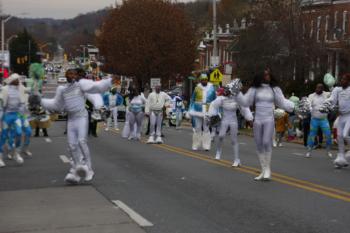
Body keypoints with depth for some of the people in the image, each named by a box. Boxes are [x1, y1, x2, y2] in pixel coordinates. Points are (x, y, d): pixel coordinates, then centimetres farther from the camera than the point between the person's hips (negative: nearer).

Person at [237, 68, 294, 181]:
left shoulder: (274, 89, 0)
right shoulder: (255, 88, 2)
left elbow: (282, 102, 3)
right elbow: (245, 102, 6)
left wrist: (294, 106, -11)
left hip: (269, 120, -2)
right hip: (257, 120, 3)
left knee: (267, 142, -20)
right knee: (259, 145, 6)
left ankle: (268, 169, -7)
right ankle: (263, 171, 17)